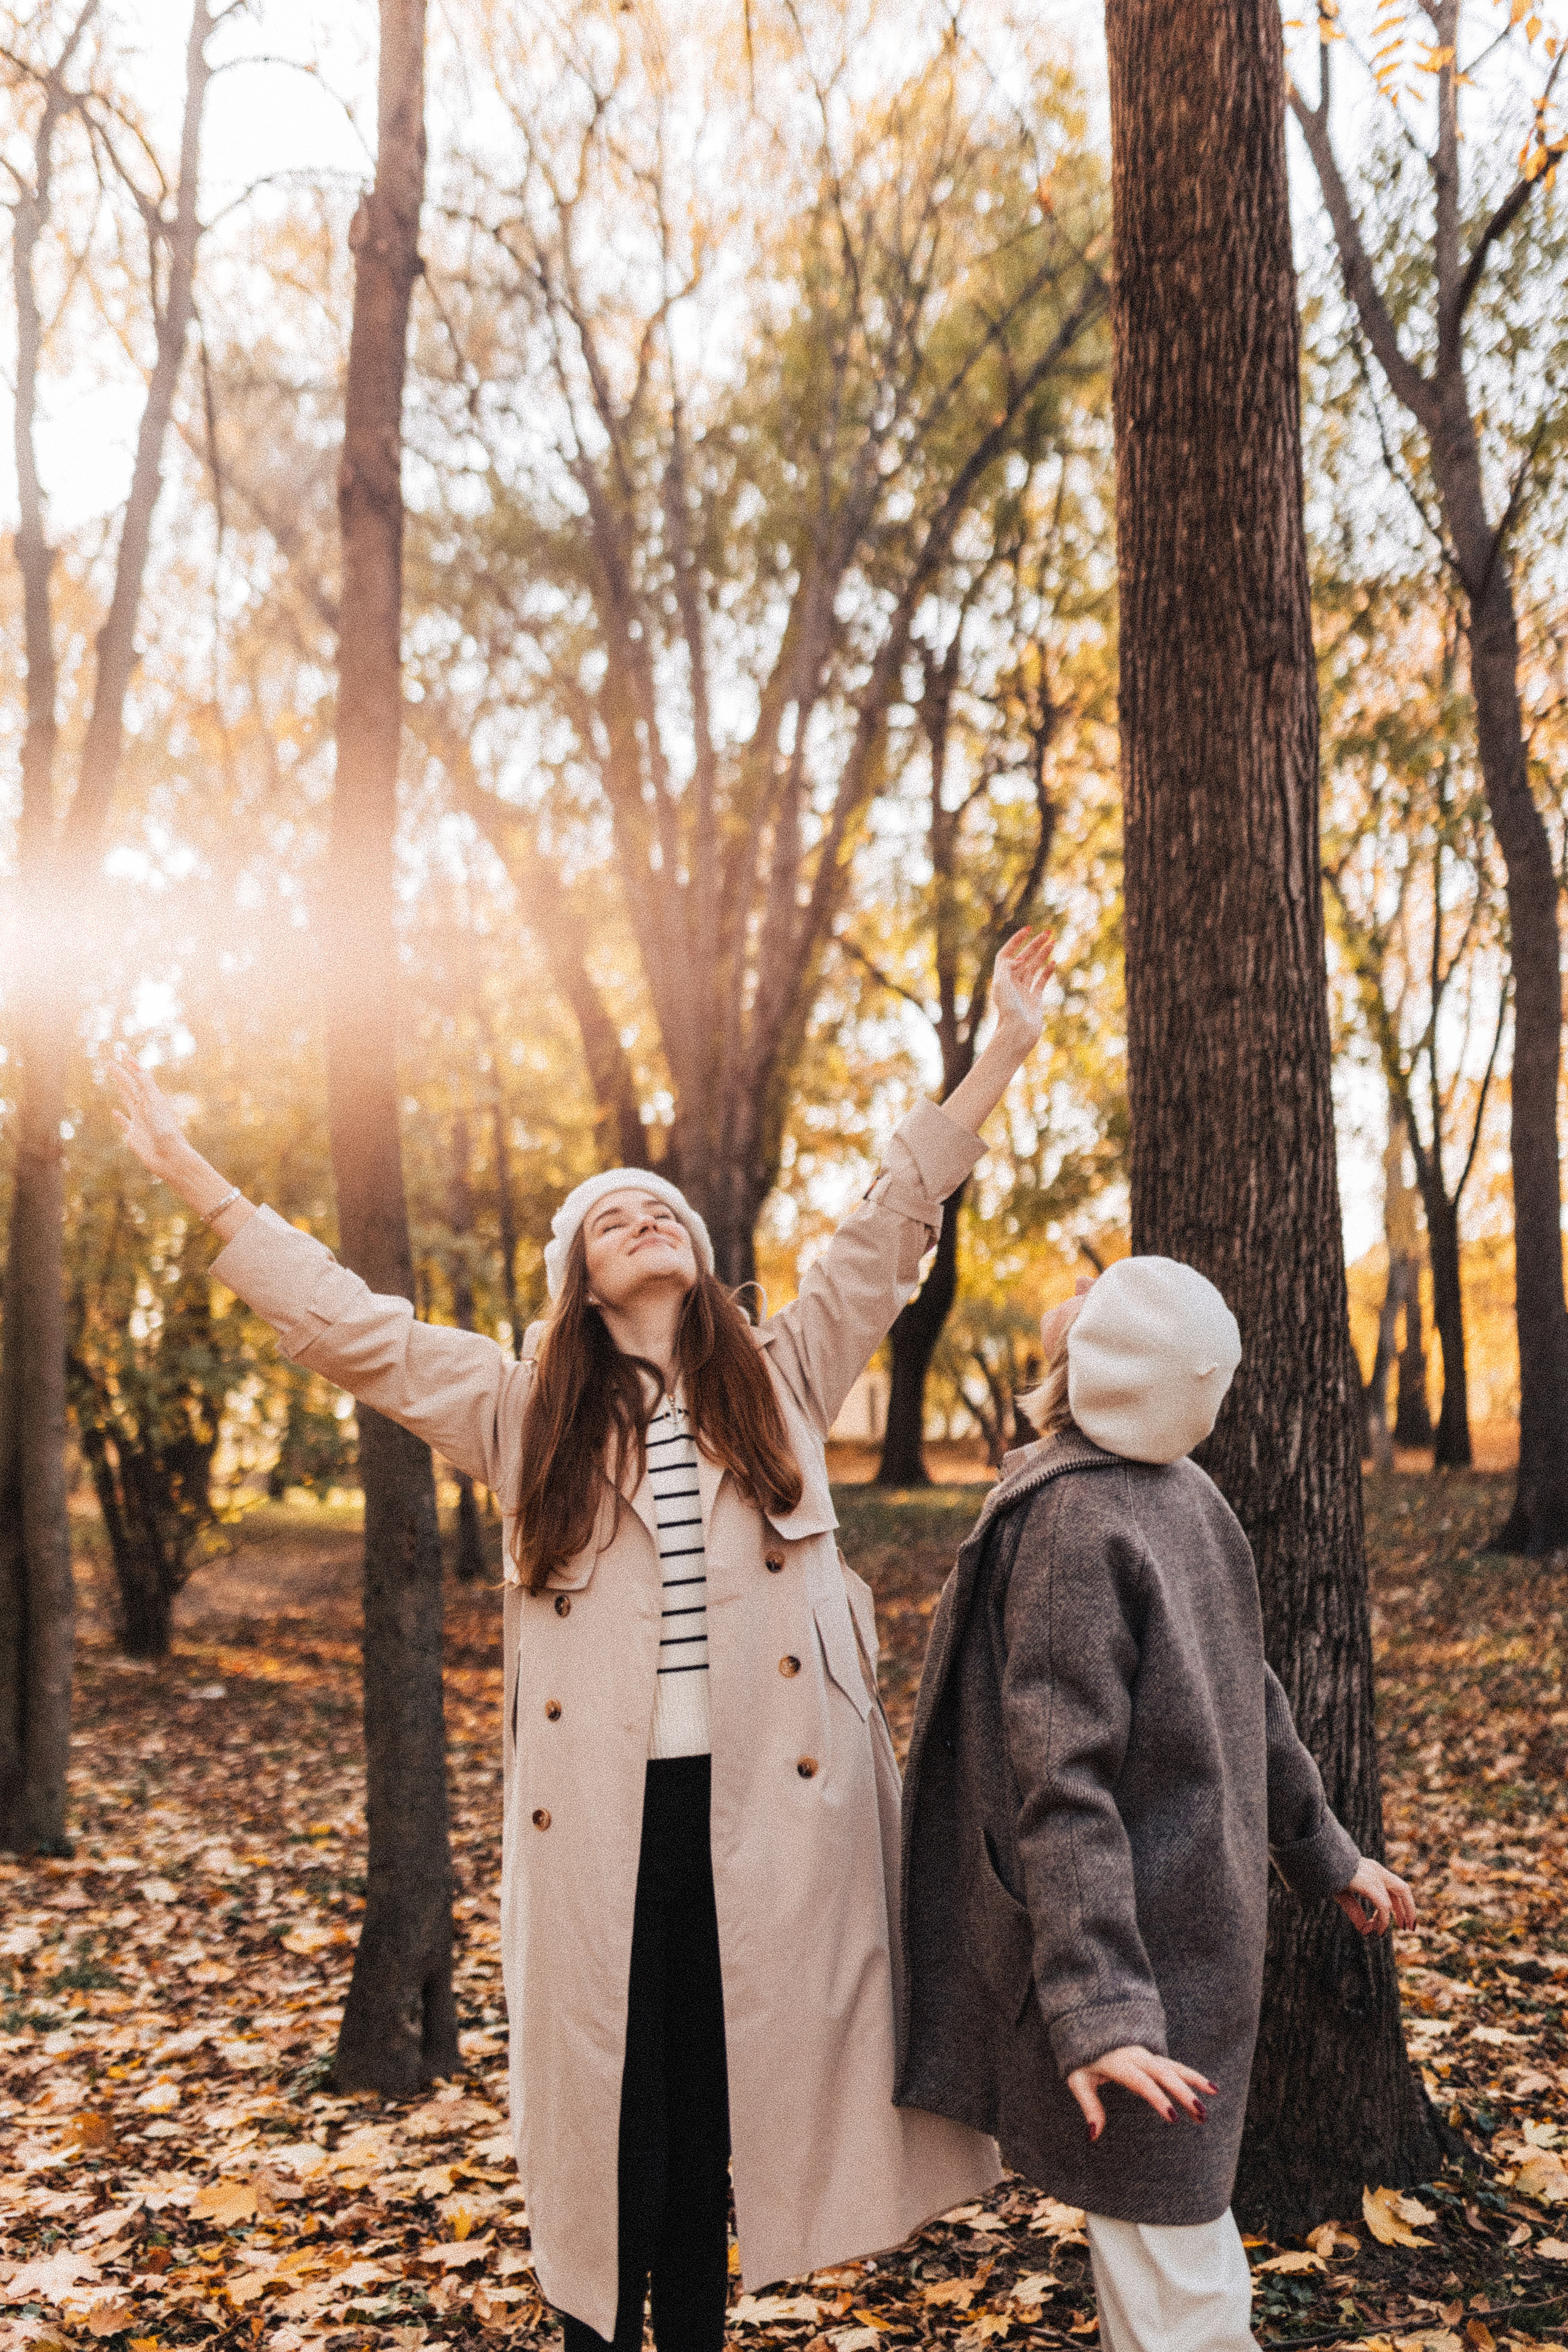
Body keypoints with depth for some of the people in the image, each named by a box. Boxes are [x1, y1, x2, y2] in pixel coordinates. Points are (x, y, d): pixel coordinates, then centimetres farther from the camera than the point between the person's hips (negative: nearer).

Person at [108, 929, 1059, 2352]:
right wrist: (200, 1185, 9)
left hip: (765, 1799, 1)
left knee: (721, 2091, 11)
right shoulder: (531, 1416, 9)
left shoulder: (781, 1381, 10)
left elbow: (890, 1231, 11)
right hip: (601, 1809, 0)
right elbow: (358, 1333, 10)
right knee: (603, 2096, 6)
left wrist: (999, 1059, 9)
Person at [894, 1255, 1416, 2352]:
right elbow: (1060, 1786, -15)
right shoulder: (1070, 1524, -14)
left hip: (1208, 1931, 5)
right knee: (1166, 2241, 7)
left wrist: (1324, 1854, 10)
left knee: (1185, 2209, 21)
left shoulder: (1187, 1493, -1)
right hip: (1137, 1944, -5)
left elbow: (1246, 1694, 6)